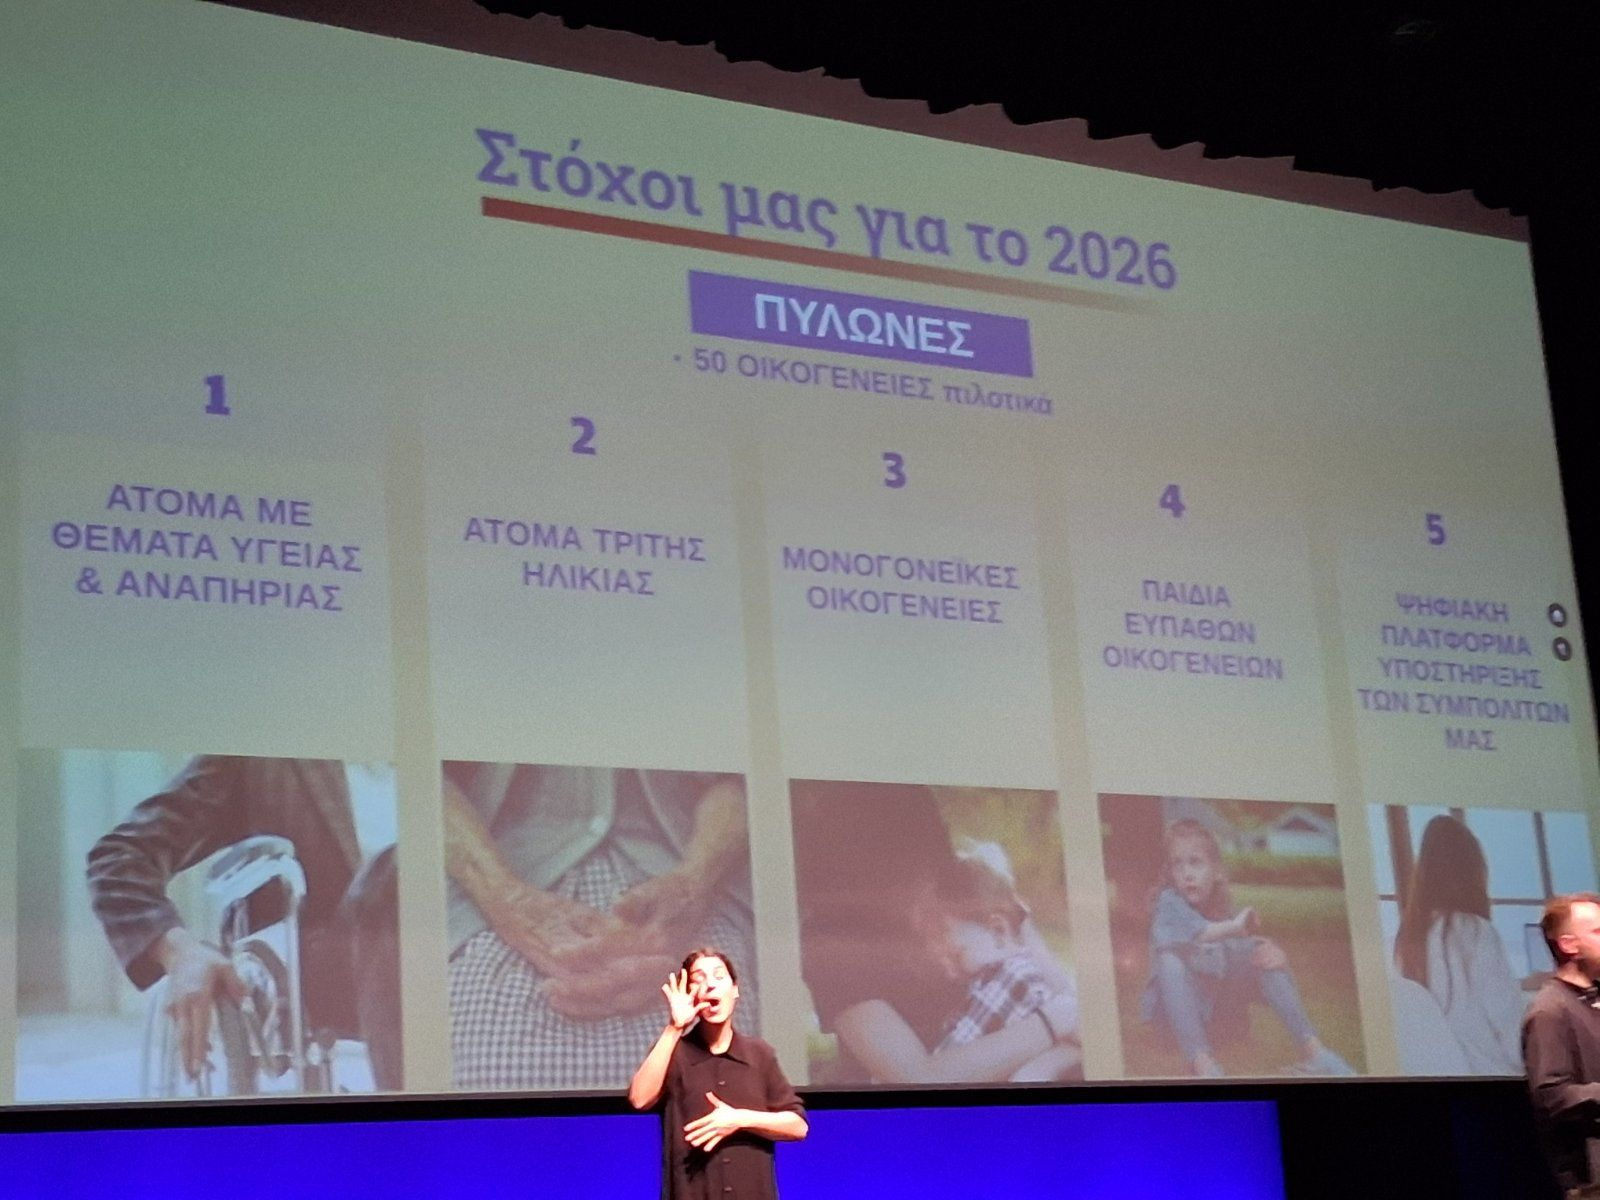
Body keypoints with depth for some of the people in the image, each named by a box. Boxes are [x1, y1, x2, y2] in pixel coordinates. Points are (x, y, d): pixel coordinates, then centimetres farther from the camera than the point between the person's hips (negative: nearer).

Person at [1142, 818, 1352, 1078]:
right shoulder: (1169, 901, -8)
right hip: (1176, 1004, -5)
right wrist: (1231, 928, -45)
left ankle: (1313, 1050, -21)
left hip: (1218, 1002, 5)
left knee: (1265, 952, -10)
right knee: (1170, 959, -35)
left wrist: (1275, 953, -25)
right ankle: (1202, 1064, -48)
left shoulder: (1223, 910, 6)